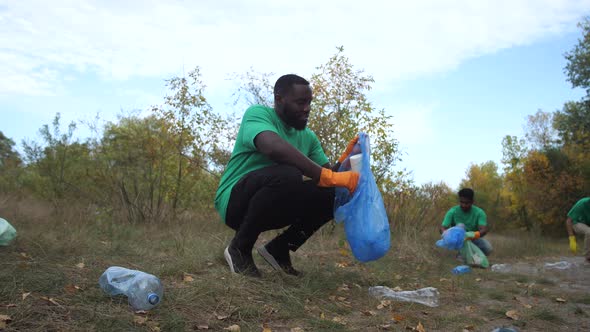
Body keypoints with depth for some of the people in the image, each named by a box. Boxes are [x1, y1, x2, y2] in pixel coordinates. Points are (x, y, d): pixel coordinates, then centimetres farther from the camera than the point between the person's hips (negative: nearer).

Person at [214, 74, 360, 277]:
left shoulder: (308, 136, 8)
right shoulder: (258, 114, -14)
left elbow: (328, 171, 6)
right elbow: (273, 147, -35)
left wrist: (346, 158, -15)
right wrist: (328, 177, -39)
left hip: (271, 208, 7)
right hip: (235, 201, -7)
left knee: (333, 193, -8)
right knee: (287, 174, -34)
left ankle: (279, 249, 3)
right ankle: (239, 248, -14)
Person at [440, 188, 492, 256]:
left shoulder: (479, 212, -15)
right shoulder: (452, 211, -15)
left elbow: (484, 230, -28)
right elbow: (442, 228, -22)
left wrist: (473, 235, -51)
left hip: (473, 239, 1)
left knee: (488, 248, -28)